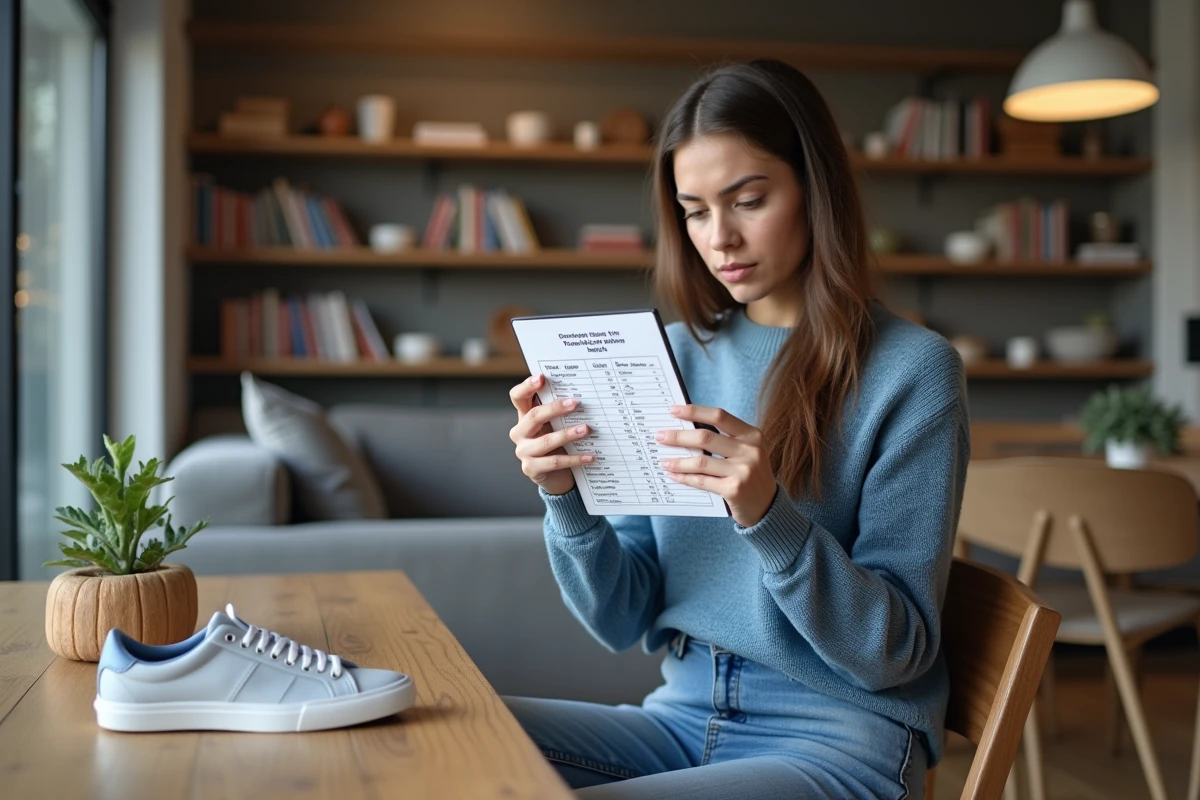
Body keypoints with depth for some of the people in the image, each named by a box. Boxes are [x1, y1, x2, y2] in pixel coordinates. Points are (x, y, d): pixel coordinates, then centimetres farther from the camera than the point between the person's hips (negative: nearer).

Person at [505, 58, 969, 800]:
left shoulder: (913, 369, -8)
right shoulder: (680, 355, 5)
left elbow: (895, 651, -11)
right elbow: (623, 621, 5)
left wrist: (768, 515, -26)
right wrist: (568, 498, -14)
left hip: (839, 739, -5)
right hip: (684, 712, 5)